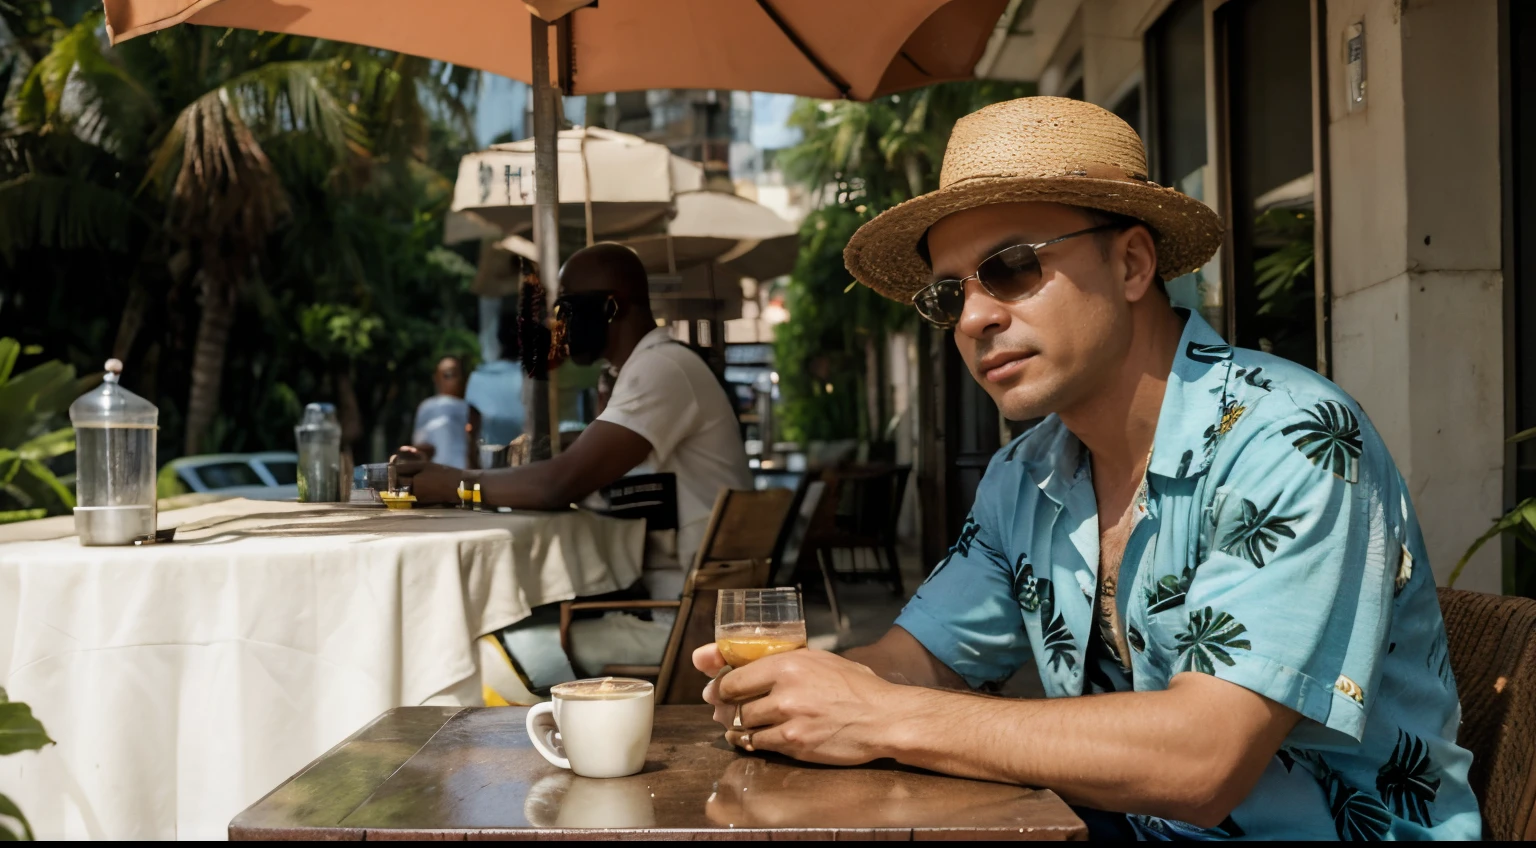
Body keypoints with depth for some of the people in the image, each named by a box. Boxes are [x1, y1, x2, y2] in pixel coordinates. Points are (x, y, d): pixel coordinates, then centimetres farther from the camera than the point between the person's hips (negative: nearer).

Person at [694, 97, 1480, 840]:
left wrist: (885, 719, -25)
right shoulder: (1024, 479, 3)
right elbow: (919, 658, 9)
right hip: (1117, 829, 5)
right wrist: (783, 689, -13)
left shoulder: (1290, 441, -19)